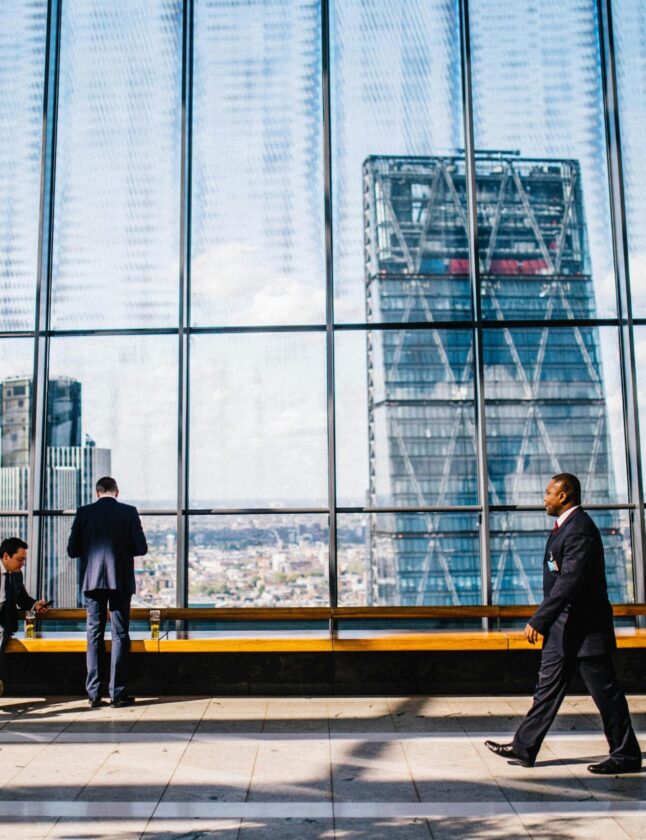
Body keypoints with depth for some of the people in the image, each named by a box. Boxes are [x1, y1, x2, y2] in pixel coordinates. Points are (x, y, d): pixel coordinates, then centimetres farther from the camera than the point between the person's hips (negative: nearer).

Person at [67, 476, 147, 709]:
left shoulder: (84, 512, 1)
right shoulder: (129, 512, -2)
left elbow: (72, 549, 1)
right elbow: (141, 548, -3)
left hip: (93, 581, 1)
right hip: (121, 580, -1)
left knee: (94, 635, 8)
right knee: (120, 635, 4)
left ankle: (93, 694, 7)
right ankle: (117, 693, 3)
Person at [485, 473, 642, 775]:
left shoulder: (580, 528, -19)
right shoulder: (565, 526, 13)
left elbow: (570, 581, -27)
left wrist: (538, 621, -25)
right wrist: (544, 622, 21)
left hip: (584, 627, -10)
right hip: (563, 627, 11)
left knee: (605, 690, 2)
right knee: (548, 687, 12)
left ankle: (626, 756, 15)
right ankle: (524, 748, 17)